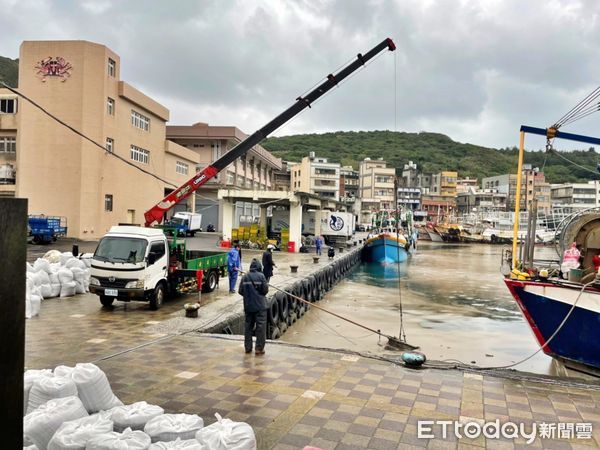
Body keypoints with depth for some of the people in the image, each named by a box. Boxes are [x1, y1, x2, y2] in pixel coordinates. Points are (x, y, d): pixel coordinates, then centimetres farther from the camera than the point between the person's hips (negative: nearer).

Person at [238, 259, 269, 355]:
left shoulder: (244, 277, 1)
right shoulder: (261, 276, -10)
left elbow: (240, 291, 0)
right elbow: (265, 290, -11)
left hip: (248, 306, 4)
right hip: (260, 306, -4)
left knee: (248, 326, 13)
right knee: (260, 326, 3)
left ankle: (248, 347, 19)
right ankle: (259, 348, 4)